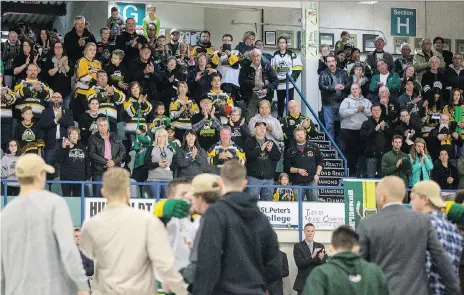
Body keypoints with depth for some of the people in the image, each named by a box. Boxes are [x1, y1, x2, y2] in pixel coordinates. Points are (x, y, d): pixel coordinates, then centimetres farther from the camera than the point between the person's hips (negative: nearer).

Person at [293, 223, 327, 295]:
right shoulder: (298, 246, -1)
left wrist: (322, 258, -18)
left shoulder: (320, 246, 9)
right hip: (303, 283, -3)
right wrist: (312, 256, -25)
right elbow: (299, 263, -12)